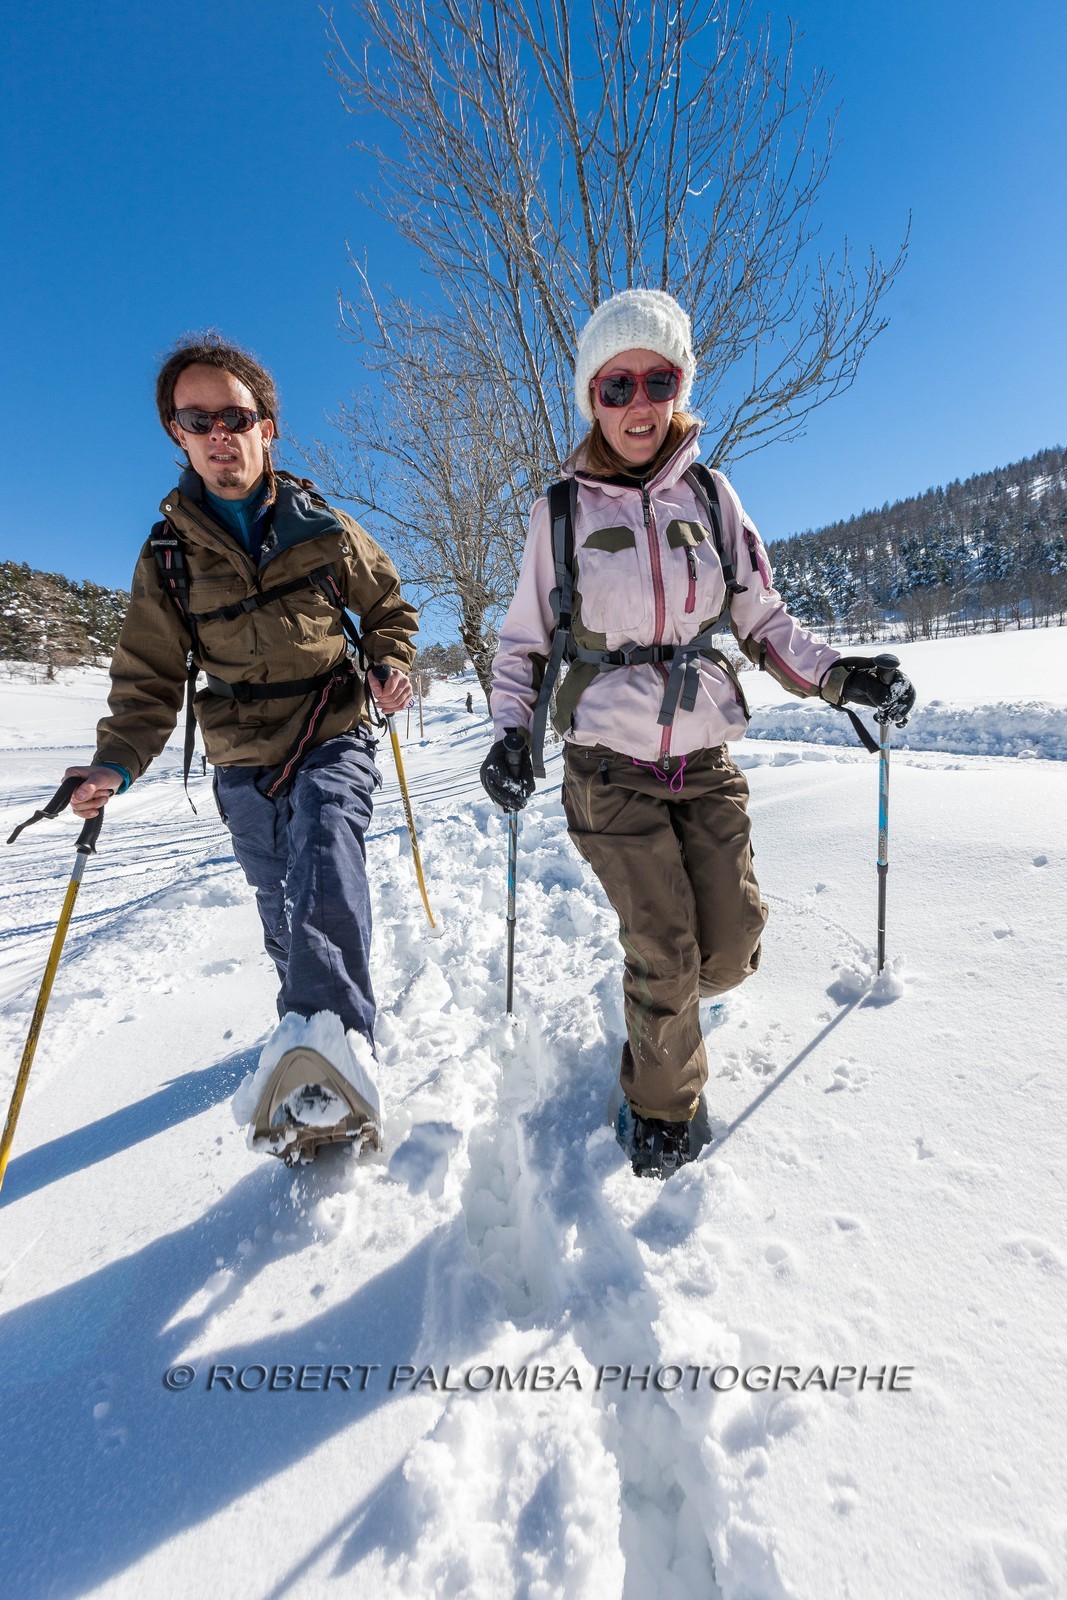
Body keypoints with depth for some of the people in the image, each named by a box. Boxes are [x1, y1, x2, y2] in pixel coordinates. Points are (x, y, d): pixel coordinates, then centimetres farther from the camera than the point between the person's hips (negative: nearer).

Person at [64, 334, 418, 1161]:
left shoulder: (324, 527, 1)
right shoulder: (169, 556, 3)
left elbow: (389, 606, 13)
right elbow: (150, 675, 4)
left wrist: (390, 665, -8)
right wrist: (117, 760, -12)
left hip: (333, 744, -2)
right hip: (243, 767, 3)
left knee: (325, 874, -29)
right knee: (284, 915, 11)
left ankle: (336, 1059, -38)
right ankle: (315, 1031, 32)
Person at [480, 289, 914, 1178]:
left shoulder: (710, 496, 7)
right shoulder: (562, 511, 2)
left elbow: (761, 618, 11)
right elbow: (524, 643, 6)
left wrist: (834, 674, -5)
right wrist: (512, 734, -10)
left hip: (707, 761, 3)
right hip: (611, 767, -2)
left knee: (732, 950, 1)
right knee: (665, 956, -3)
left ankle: (661, 992, 39)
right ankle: (661, 1105, 27)